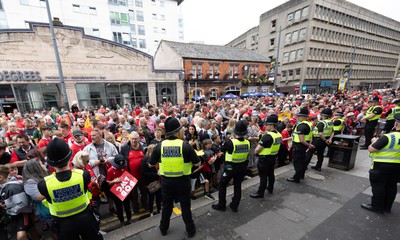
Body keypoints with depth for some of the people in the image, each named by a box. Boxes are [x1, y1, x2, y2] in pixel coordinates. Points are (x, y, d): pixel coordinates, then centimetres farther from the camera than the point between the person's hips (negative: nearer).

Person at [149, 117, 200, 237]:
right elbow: (197, 163, -9)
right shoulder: (185, 145, -18)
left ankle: (164, 229, 45)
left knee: (166, 206, 24)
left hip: (166, 181, 2)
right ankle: (190, 230, 38)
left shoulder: (160, 146, -12)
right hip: (183, 181, -2)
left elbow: (151, 163, 2)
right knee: (185, 206, 19)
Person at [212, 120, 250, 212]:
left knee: (222, 185, 15)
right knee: (238, 186, 19)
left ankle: (221, 205, 25)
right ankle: (235, 206, 33)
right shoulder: (247, 143, -12)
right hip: (242, 167, 5)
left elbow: (224, 148, -6)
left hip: (230, 167, -4)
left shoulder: (230, 142, -26)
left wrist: (233, 138, 2)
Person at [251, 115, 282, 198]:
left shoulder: (268, 136, -27)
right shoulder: (279, 135, 0)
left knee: (263, 176, 2)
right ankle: (270, 188, 41)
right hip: (273, 157, 9)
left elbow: (257, 149, -25)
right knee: (271, 173, 23)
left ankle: (260, 193, 15)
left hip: (265, 158, -8)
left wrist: (255, 152, -5)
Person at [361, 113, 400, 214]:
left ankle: (377, 206, 16)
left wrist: (374, 141, -2)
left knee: (378, 186, 6)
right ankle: (387, 206, 31)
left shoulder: (388, 137, -23)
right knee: (391, 186, 17)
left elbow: (371, 149, -21)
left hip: (382, 165, -7)